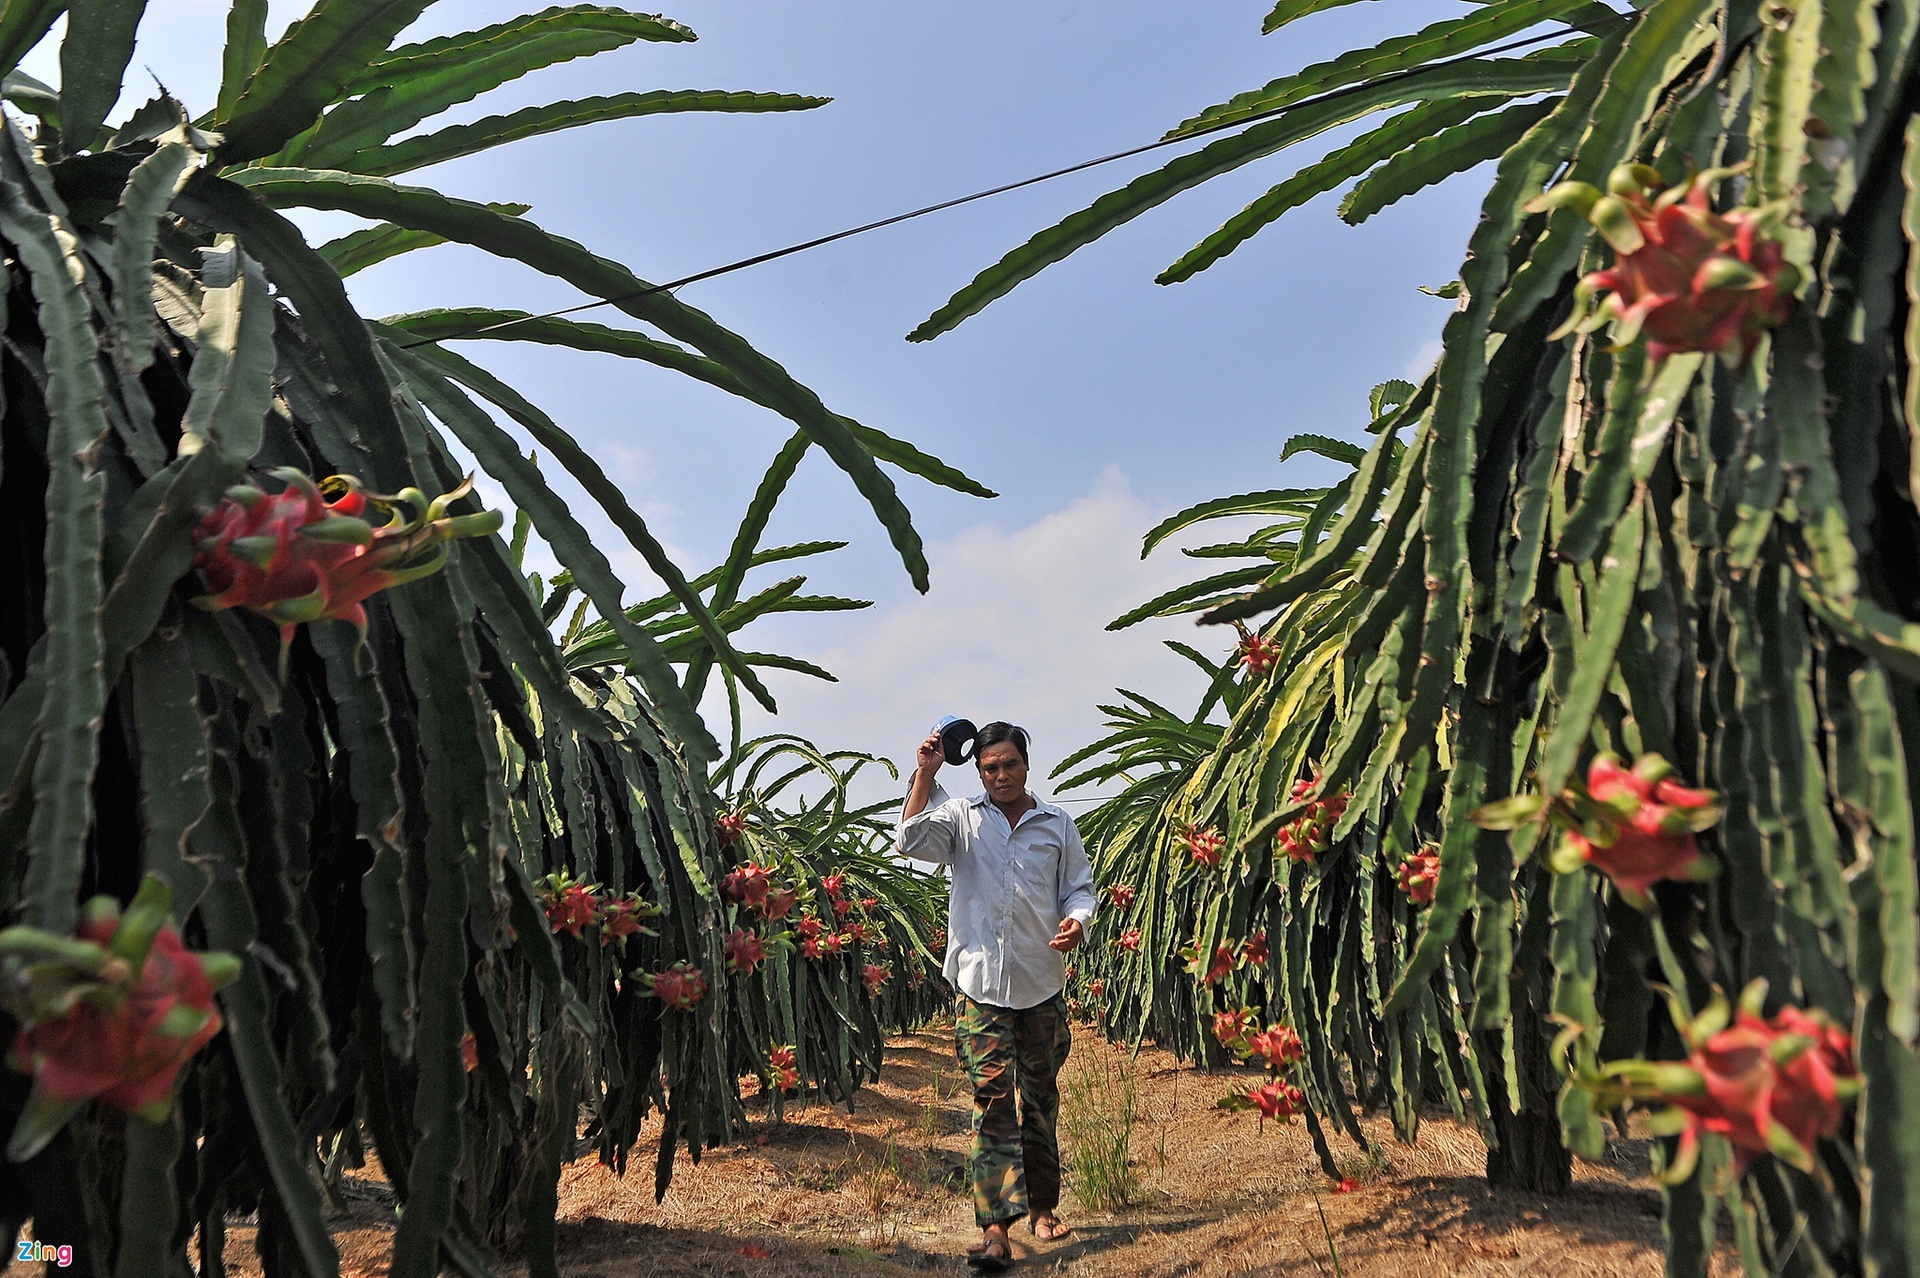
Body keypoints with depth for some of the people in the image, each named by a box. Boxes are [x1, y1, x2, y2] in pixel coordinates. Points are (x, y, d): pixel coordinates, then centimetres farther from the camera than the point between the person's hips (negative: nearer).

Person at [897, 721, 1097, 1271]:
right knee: (991, 1100, -7)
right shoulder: (962, 818, 4)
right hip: (980, 983, -2)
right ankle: (996, 1226, -9)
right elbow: (913, 842, -11)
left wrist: (1077, 921, -9)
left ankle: (1042, 1206, 28)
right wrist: (925, 774, -15)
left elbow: (1080, 887, 13)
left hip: (1042, 983, 2)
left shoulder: (1058, 825, 9)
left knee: (1041, 1099, 12)